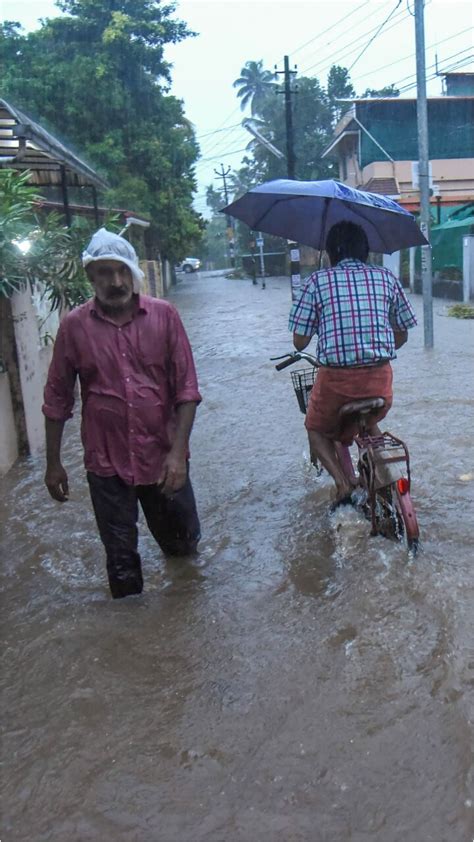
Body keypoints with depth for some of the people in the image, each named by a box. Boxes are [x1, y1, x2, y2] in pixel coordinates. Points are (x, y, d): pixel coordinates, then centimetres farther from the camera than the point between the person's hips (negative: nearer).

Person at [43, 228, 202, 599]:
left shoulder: (164, 315, -5)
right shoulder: (74, 326, -4)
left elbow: (186, 387, -6)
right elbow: (58, 398, 3)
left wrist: (178, 450, -14)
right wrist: (53, 463, 5)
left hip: (164, 457, 1)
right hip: (106, 463, -1)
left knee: (183, 540, 20)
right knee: (121, 558, 9)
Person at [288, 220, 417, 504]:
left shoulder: (318, 280, 0)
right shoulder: (386, 278, 7)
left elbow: (300, 342, 1)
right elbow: (402, 336, 13)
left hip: (335, 379, -3)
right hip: (380, 378, 3)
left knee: (317, 430, 25)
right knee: (369, 423, 35)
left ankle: (343, 485, 5)